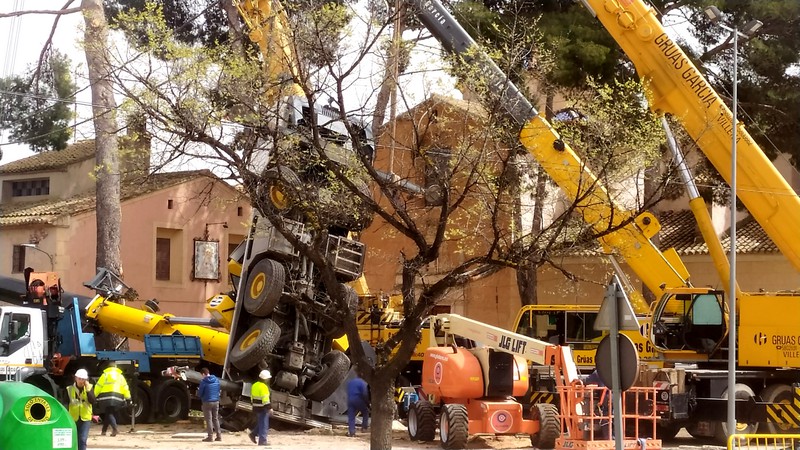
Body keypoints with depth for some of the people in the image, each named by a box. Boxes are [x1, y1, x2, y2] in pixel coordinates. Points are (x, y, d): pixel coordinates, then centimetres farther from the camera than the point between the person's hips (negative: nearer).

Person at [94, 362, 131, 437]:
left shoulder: (105, 374, 5)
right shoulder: (120, 376, 16)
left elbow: (98, 386, 1)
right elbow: (125, 388, 12)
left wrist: (94, 396, 5)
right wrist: (128, 398, 13)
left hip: (106, 398, -4)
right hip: (117, 398, 4)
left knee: (109, 414, -5)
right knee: (110, 413, 17)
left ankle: (114, 428, -28)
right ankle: (104, 431, 19)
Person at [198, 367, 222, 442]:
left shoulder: (203, 381, -13)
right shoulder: (216, 380, 6)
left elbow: (200, 393, -8)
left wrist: (198, 390, 13)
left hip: (207, 402, -6)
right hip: (216, 402, 6)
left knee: (209, 420, 0)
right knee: (216, 419, 13)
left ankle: (210, 436, 0)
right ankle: (219, 435, 12)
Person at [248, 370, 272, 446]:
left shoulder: (254, 385, 10)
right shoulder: (263, 387, -18)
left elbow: (252, 397, 18)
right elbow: (265, 399, -23)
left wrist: (253, 405, 26)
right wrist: (269, 408, -21)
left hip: (256, 407, 9)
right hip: (262, 408, -9)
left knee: (260, 423, 22)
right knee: (264, 425, -2)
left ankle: (253, 434, 12)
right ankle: (262, 441, -1)